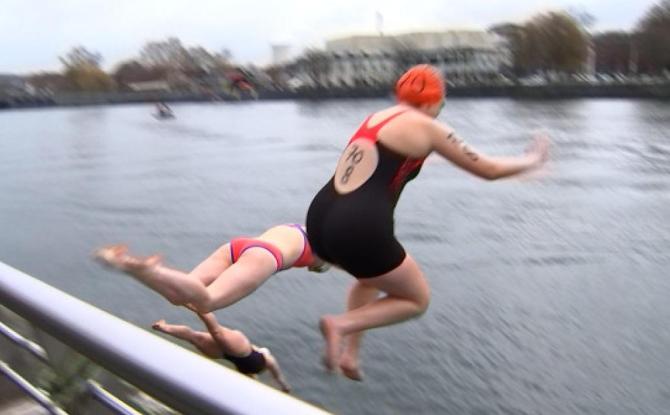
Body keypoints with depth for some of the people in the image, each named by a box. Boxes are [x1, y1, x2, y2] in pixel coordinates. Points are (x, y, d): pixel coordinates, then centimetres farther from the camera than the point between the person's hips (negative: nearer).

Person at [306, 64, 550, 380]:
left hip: (318, 220, 8)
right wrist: (532, 160, 27)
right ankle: (340, 325, -1)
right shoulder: (427, 127, 2)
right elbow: (488, 170, 10)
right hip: (361, 231, -7)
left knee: (372, 276, 37)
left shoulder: (376, 118, 20)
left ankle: (348, 353, 26)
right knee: (417, 300, 18)